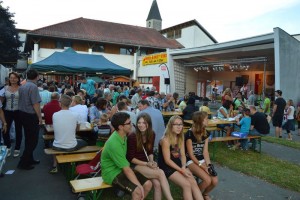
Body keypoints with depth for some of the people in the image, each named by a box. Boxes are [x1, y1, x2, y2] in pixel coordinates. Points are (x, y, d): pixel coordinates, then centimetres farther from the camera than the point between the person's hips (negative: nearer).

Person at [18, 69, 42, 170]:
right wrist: (40, 117, -13)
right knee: (33, 139, 1)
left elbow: (21, 101, 12)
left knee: (28, 138, 19)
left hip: (22, 114, 9)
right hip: (31, 116, -9)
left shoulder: (22, 86, 9)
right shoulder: (33, 87, -18)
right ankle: (23, 162, 5)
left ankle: (29, 159, 29)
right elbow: (35, 104, -21)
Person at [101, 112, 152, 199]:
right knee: (137, 191, -26)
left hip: (122, 168, 9)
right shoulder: (114, 144, -29)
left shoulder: (123, 136, 0)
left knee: (148, 184, -3)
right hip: (112, 173, -9)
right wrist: (139, 186, -22)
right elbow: (126, 170, -26)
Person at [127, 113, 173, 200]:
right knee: (161, 173, -25)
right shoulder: (132, 137, -16)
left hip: (147, 163, 5)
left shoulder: (152, 134, 0)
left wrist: (152, 162, -8)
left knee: (157, 184, -23)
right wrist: (147, 164, -18)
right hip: (135, 165, -5)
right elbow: (131, 158, -11)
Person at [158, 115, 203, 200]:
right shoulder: (165, 140, -18)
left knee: (193, 183, -13)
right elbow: (167, 160, -17)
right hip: (167, 167, -7)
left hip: (178, 164, 7)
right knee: (187, 185, -19)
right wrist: (181, 170, -18)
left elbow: (182, 155, 4)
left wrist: (184, 167, -13)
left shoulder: (181, 138, 6)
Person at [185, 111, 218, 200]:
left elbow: (205, 152, 1)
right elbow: (191, 154, -15)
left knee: (214, 181, -14)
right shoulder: (189, 134, -17)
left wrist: (209, 165, -14)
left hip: (202, 160, 6)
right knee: (207, 180, -25)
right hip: (191, 161, -6)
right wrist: (203, 167, -17)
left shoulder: (205, 134, 4)